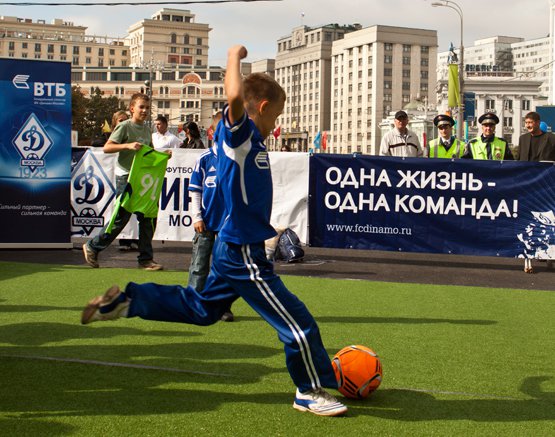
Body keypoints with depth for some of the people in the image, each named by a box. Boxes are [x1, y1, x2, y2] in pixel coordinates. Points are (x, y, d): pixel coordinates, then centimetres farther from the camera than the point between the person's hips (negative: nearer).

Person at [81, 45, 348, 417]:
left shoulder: (250, 139, 8)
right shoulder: (238, 133, -18)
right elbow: (235, 98, -38)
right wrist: (234, 58, -22)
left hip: (235, 249, 10)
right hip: (243, 255, -10)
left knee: (201, 308, 27)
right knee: (297, 323, -2)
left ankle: (126, 300, 26)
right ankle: (311, 392, 15)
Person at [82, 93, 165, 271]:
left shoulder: (147, 129, 12)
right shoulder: (124, 126, -8)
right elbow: (107, 147, -15)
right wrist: (128, 145, -27)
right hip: (126, 177, -7)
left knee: (149, 218, 3)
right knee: (121, 218, -2)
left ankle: (145, 259, 11)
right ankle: (92, 247, 16)